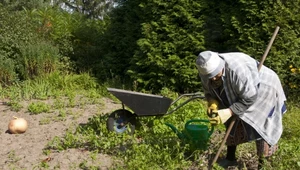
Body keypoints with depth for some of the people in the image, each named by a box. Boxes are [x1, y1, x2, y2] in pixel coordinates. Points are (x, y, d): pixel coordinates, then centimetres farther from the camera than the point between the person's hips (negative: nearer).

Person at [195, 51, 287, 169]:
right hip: (238, 92, 7)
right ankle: (230, 158, 28)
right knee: (232, 122, 12)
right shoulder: (206, 70, -20)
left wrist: (229, 112, -39)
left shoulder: (237, 70, -42)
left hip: (262, 90, -7)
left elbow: (249, 98, -34)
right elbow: (208, 91, -3)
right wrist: (212, 104, -24)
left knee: (258, 127, -11)